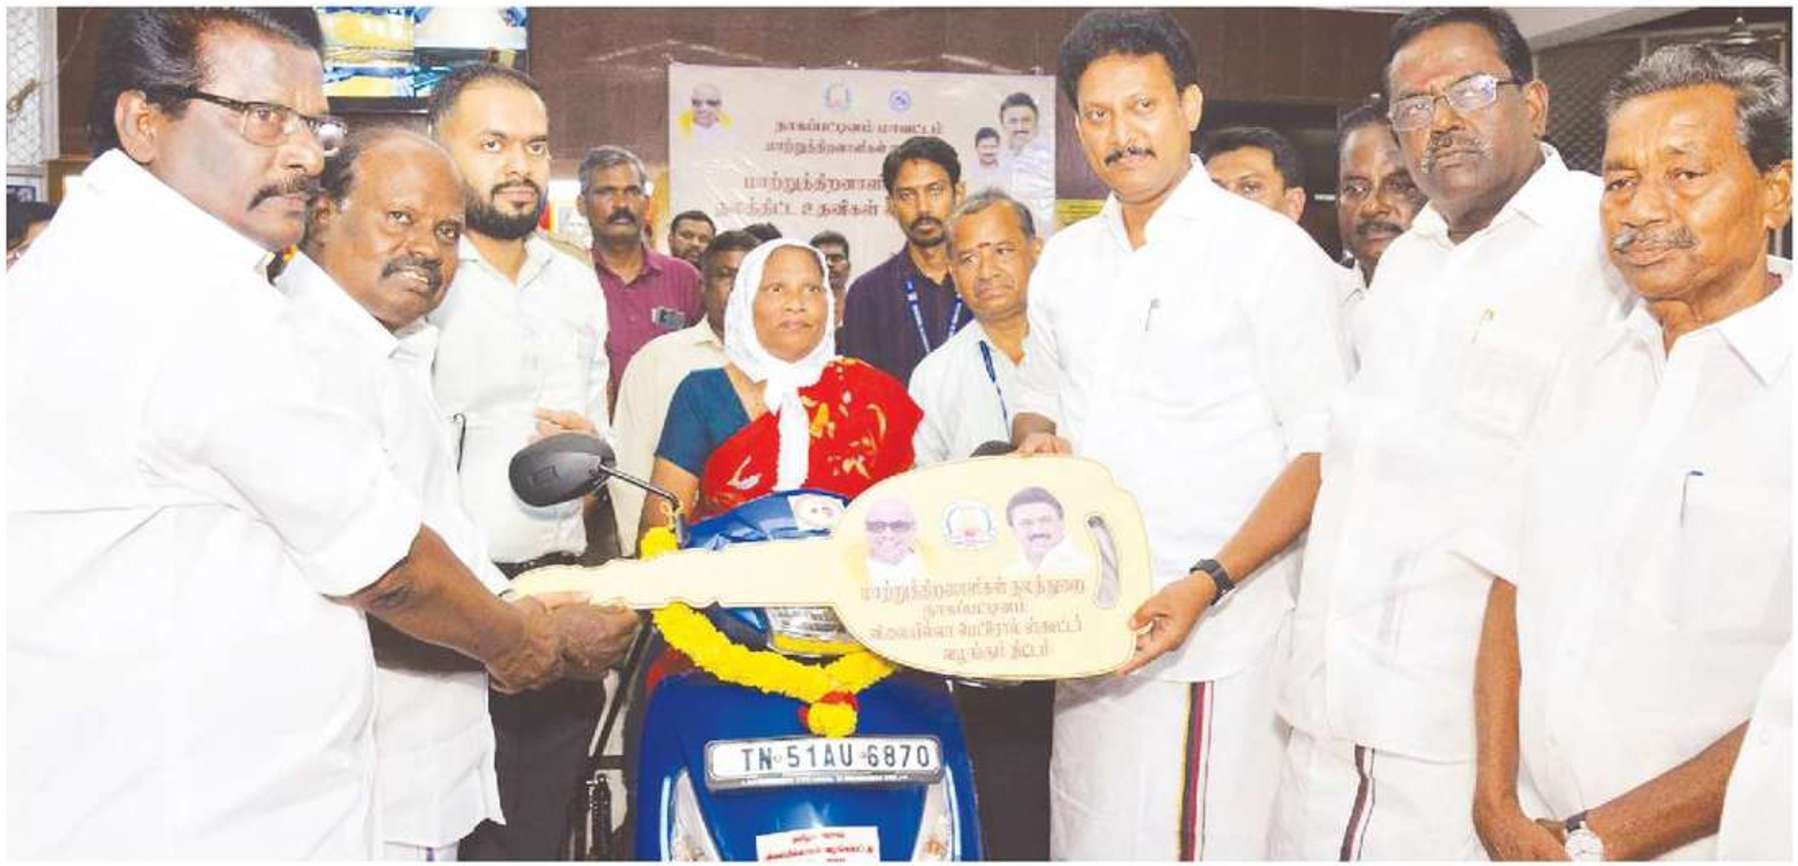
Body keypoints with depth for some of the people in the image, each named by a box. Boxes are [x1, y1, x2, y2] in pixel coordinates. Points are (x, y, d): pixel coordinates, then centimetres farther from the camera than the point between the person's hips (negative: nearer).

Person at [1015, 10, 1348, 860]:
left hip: (1214, 630, -6)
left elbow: (1325, 449, -10)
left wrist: (1208, 584, -20)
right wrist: (1038, 435, -1)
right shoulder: (1065, 258, 12)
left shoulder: (1268, 250, -7)